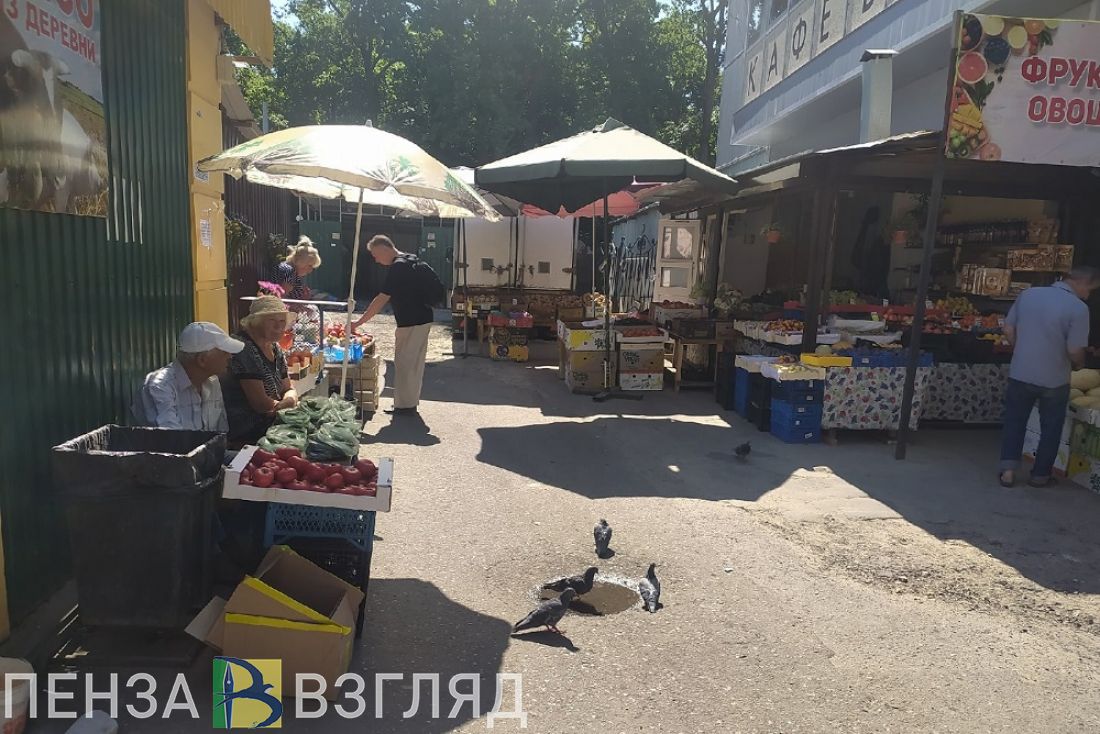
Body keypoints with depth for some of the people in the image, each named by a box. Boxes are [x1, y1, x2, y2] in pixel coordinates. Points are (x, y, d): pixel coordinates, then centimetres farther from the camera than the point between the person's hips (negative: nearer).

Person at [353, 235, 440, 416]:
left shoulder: (398, 267, -17)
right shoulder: (411, 260, 12)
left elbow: (382, 299, -20)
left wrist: (359, 322, -16)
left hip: (411, 322, -10)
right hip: (422, 319, 10)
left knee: (404, 363, -2)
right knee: (414, 363, 15)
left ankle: (405, 406, 5)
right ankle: (411, 402, 24)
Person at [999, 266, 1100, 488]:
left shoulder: (1028, 294, -3)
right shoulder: (1078, 308, -16)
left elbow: (1008, 330, 3)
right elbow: (1075, 351, -17)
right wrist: (1079, 364, 5)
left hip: (1020, 373, 3)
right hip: (1054, 380, -3)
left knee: (1015, 422, 15)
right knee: (1050, 428, 15)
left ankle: (1008, 470, 10)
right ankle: (1040, 475, 24)